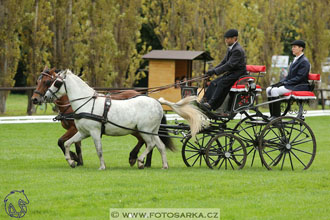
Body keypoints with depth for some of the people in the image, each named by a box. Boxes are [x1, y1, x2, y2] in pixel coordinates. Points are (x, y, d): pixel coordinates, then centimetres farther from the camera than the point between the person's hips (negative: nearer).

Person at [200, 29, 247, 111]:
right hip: (231, 73, 10)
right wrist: (212, 70, 2)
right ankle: (204, 101, -19)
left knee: (221, 83, -29)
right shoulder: (230, 49, 15)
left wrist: (215, 71, -27)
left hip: (238, 73, -10)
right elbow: (224, 62, 16)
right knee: (214, 83, -9)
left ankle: (211, 105, -36)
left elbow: (230, 65, -25)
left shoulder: (238, 50, -18)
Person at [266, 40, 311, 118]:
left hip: (299, 87, -10)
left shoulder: (304, 61, -11)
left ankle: (276, 117, -25)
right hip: (291, 85, 10)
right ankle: (272, 116, -3)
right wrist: (281, 82, 3)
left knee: (274, 91, -26)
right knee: (268, 90, -1)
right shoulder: (295, 60, 18)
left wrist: (285, 83, -19)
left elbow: (300, 77, -19)